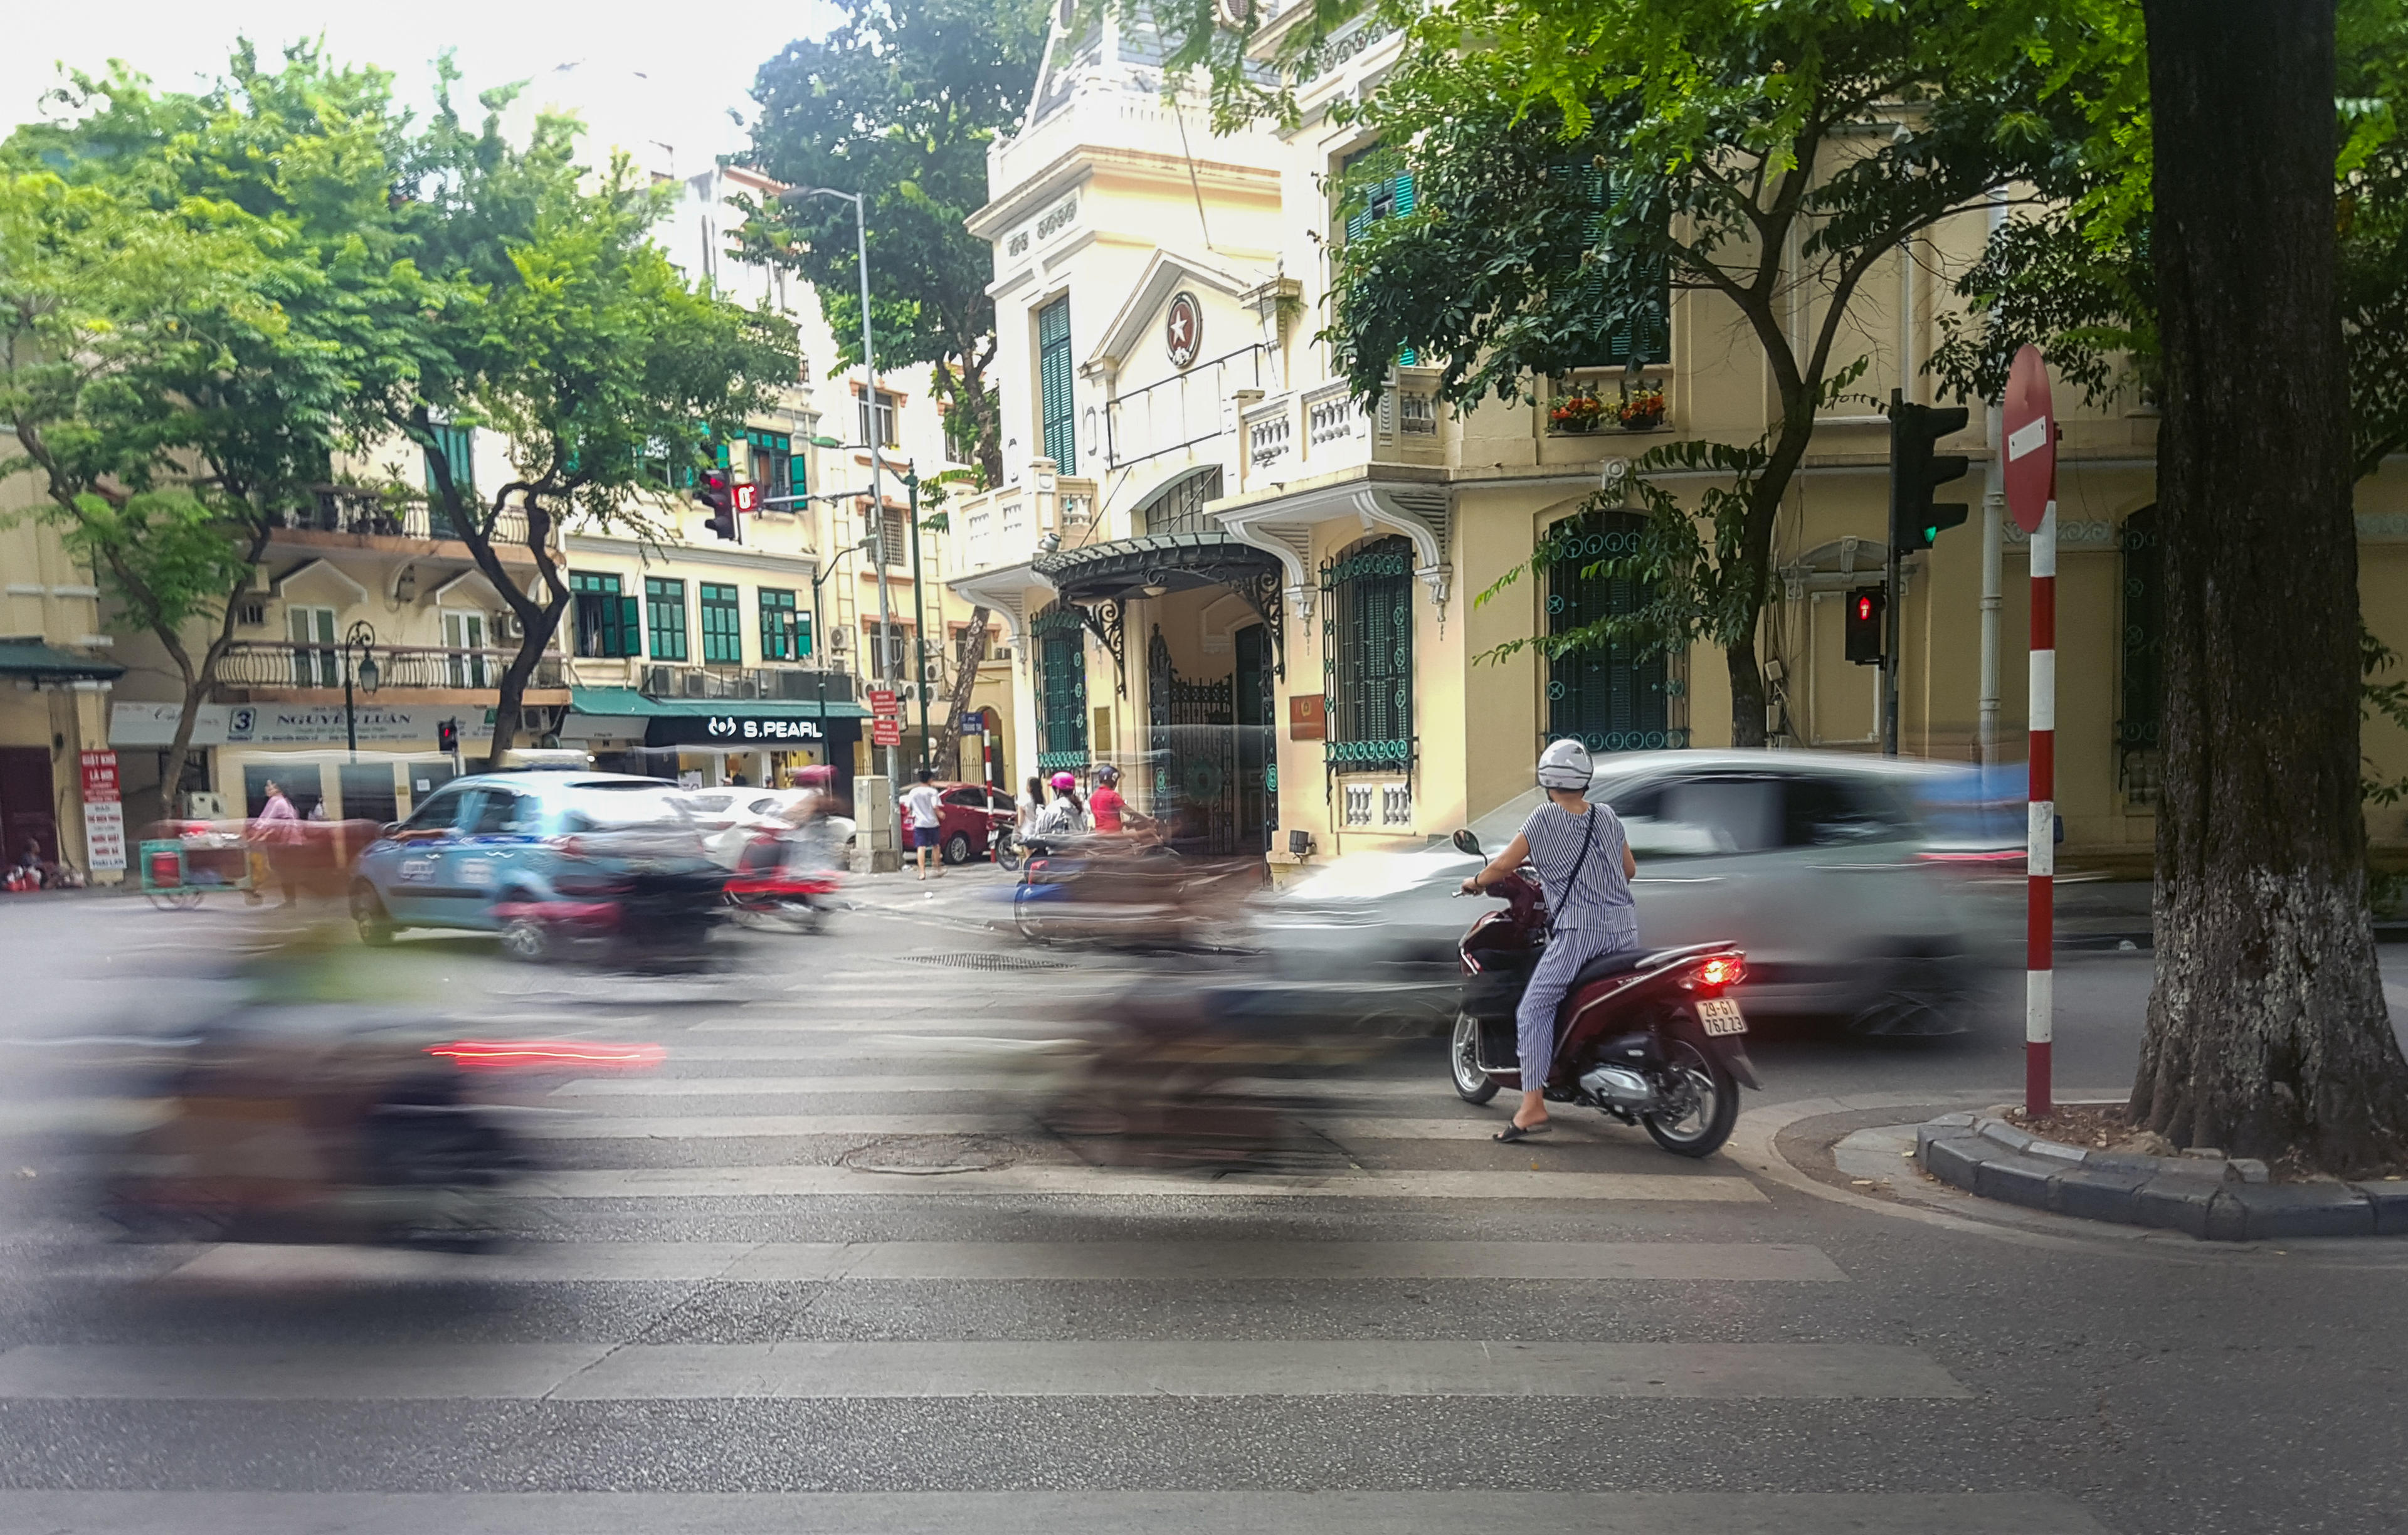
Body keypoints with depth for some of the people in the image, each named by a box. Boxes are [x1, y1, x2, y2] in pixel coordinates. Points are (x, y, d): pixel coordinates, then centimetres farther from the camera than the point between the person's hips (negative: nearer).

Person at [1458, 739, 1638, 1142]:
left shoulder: (1543, 819, 0)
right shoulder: (1607, 817, 15)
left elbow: (1502, 866, 1)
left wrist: (1475, 882, 20)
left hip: (1579, 930, -6)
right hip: (1625, 926, 6)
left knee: (1533, 1011, -2)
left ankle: (1533, 1107, -11)